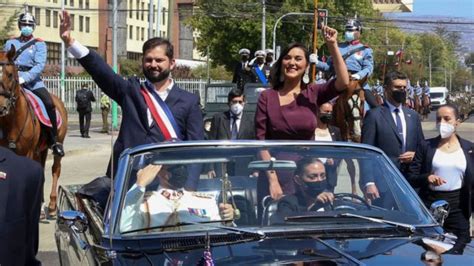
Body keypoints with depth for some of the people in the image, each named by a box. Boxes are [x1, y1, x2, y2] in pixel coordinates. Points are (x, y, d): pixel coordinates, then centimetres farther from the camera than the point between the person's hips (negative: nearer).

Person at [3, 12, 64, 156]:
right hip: (12, 80, 3)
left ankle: (54, 141, -14)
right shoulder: (10, 43, 16)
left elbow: (40, 65, -9)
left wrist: (24, 78, -23)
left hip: (32, 81, -3)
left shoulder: (39, 44, 5)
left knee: (49, 103, -23)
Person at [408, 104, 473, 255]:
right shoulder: (426, 146, 2)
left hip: (458, 209, 1)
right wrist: (426, 178, -19)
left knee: (454, 253, 1)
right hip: (430, 207, 0)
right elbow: (411, 179, 0)